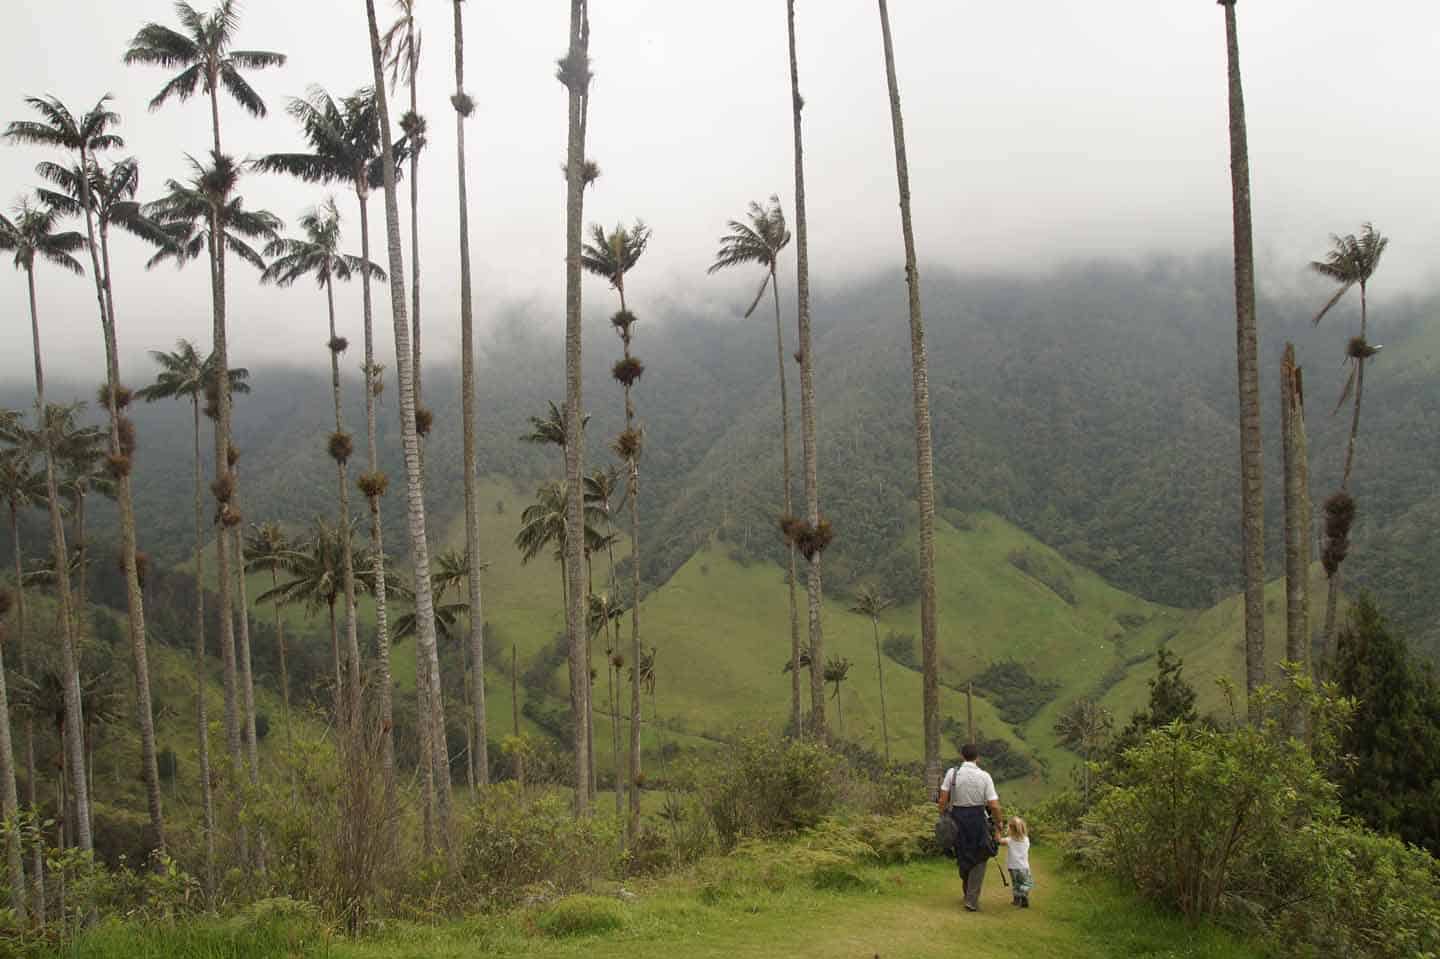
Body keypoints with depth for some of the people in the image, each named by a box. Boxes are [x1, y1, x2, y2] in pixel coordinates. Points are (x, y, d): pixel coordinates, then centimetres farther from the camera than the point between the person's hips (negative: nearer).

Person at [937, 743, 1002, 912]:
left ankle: (968, 891, 42)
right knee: (978, 860, 12)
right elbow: (994, 806, -11)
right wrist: (997, 828, -1)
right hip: (978, 820, -2)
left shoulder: (952, 773, -7)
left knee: (963, 858, 24)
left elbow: (943, 800, -8)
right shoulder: (984, 776, -10)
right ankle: (972, 900, 5)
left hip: (957, 818, 2)